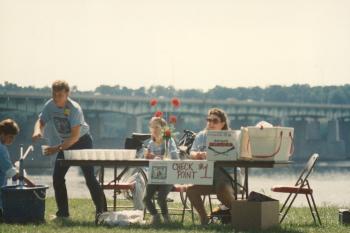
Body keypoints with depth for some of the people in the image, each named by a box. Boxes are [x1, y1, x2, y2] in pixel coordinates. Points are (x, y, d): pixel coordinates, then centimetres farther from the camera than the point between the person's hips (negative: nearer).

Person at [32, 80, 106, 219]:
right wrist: (37, 131, -28)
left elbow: (75, 136, -33)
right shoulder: (50, 106, -12)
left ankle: (102, 211, -5)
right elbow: (41, 121, -2)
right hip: (65, 143, 6)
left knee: (89, 177, -12)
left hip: (82, 141, -6)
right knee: (58, 177, -1)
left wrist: (58, 148, -42)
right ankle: (63, 212, 8)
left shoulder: (74, 109, -29)